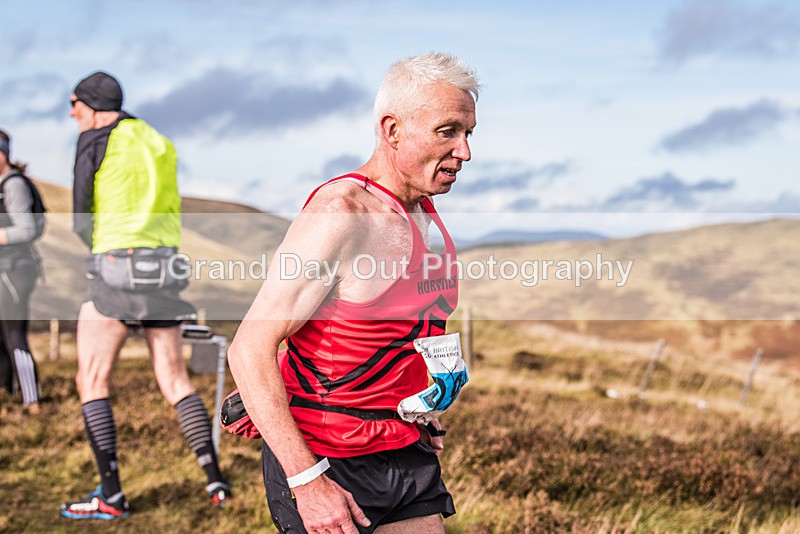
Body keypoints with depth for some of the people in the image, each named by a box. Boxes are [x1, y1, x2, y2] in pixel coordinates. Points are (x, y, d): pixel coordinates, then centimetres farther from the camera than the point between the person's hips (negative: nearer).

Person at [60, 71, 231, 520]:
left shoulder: (95, 139, -2)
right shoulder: (160, 143, 18)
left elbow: (81, 217, -2)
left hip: (118, 265, -6)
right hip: (165, 270, 6)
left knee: (92, 382, 1)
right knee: (175, 379, 10)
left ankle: (111, 496, -2)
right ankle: (216, 481, 4)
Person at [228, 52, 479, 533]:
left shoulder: (425, 213, 7)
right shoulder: (341, 213, -19)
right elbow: (250, 349, -23)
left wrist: (421, 421, 15)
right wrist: (307, 479, -26)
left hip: (408, 453, 8)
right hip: (325, 461, -7)